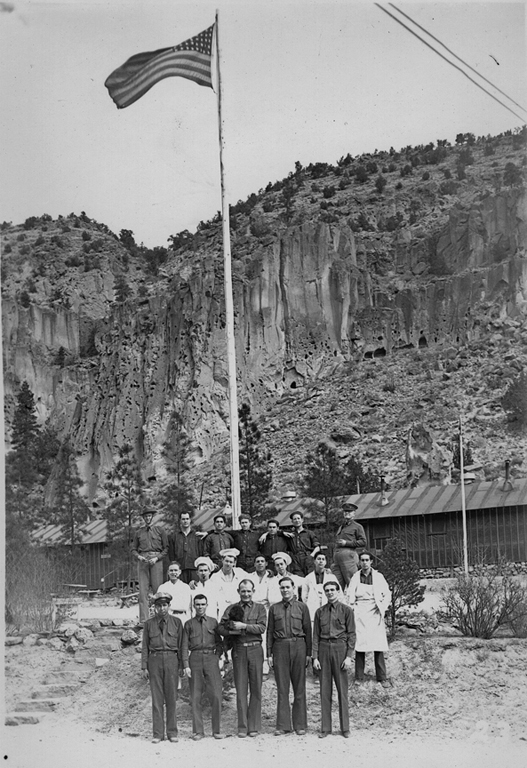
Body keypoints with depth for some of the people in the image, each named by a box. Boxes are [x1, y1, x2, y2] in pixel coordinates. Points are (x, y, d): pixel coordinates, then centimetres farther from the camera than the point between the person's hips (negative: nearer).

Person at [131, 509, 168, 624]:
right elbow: (133, 549, 16)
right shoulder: (139, 533, 15)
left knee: (158, 589, -7)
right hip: (142, 561, 2)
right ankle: (143, 620, -6)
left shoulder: (159, 530, 9)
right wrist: (139, 556, -4)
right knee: (143, 590, -5)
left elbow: (166, 548, 7)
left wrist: (156, 558, -6)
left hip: (156, 560, -2)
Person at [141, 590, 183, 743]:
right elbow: (145, 646, 9)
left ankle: (172, 732, 11)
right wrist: (144, 667, 2)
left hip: (171, 658, 0)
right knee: (157, 697, 2)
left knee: (171, 696, 2)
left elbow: (181, 644, 7)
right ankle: (158, 733, 7)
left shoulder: (176, 622, 7)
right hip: (155, 659, 0)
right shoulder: (149, 624, 8)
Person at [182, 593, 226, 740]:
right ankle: (198, 731, 6)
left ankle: (216, 730, 2)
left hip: (211, 658, 0)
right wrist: (186, 666, -3)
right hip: (195, 659, 0)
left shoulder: (213, 622, 13)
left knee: (216, 695, -6)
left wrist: (217, 657, 1)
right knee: (195, 697, 0)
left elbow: (219, 642, 16)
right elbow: (184, 646, 6)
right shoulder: (189, 624, 9)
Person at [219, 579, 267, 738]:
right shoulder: (231, 609, 11)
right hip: (239, 650, 0)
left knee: (256, 689, 1)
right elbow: (221, 628, 5)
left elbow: (262, 628, -6)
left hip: (255, 649, 0)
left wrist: (244, 626, -15)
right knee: (241, 689, 0)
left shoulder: (259, 608, 7)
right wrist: (232, 631, -12)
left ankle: (254, 726, 8)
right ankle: (242, 727, 5)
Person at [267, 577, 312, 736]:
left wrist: (308, 653, 0)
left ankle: (300, 725, 10)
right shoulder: (274, 608, 11)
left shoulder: (302, 607, 7)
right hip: (280, 647, 1)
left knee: (299, 687, 3)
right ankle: (283, 725, 6)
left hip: (298, 646, -1)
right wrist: (269, 654, 4)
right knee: (282, 688, 2)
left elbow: (308, 630, 6)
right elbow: (270, 632, 10)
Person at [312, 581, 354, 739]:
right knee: (325, 690, 4)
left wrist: (348, 656, -7)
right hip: (324, 649, 3)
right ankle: (325, 727, 10)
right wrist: (315, 657, 2)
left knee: (342, 689, 1)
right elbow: (316, 635, 9)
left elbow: (351, 634, -1)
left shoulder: (346, 610, 1)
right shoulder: (320, 612, 9)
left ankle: (345, 727, 9)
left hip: (340, 648, -3)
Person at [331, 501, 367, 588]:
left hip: (348, 555, -6)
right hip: (337, 556, 6)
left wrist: (346, 543, -8)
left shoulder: (357, 527, 9)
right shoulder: (341, 528, 29)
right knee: (338, 585, -1)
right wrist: (333, 561, 18)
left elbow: (363, 542, -2)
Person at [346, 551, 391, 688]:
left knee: (379, 645, -4)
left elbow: (387, 594, 7)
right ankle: (359, 677, 4)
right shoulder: (355, 577, 7)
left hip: (375, 614, -1)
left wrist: (382, 607, -5)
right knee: (359, 645, -2)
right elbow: (349, 595, 14)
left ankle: (382, 678, 1)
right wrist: (352, 607, 0)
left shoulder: (378, 576, 5)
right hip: (359, 614, 1)